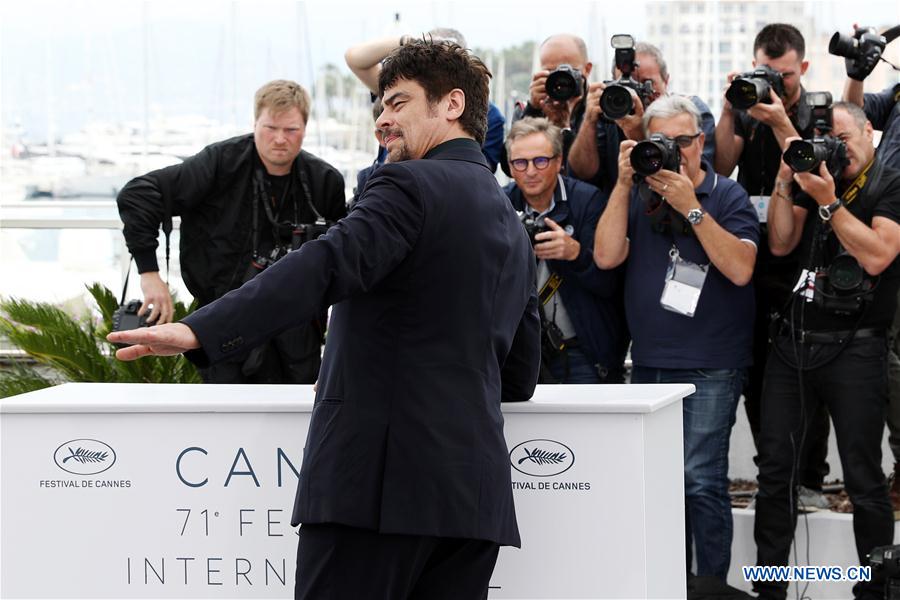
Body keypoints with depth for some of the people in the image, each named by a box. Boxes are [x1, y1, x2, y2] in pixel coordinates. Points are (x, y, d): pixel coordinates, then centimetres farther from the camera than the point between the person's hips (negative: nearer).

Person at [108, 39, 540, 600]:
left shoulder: (411, 185, -4)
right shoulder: (515, 228, 23)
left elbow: (328, 265, -21)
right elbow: (521, 377, 26)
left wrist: (198, 332, -31)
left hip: (381, 478, -8)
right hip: (478, 494, 8)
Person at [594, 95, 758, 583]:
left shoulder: (727, 196, -2)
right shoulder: (638, 197, 10)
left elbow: (740, 269, -15)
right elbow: (606, 256, -4)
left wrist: (690, 206, -19)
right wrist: (624, 184, -9)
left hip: (710, 366, -5)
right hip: (647, 361, 5)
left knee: (700, 480, -11)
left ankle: (711, 584, -4)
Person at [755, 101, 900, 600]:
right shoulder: (814, 180, 14)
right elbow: (781, 244, 5)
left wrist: (829, 202, -18)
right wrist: (785, 180, -4)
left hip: (854, 349, -5)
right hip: (792, 341, 5)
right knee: (774, 470, 6)